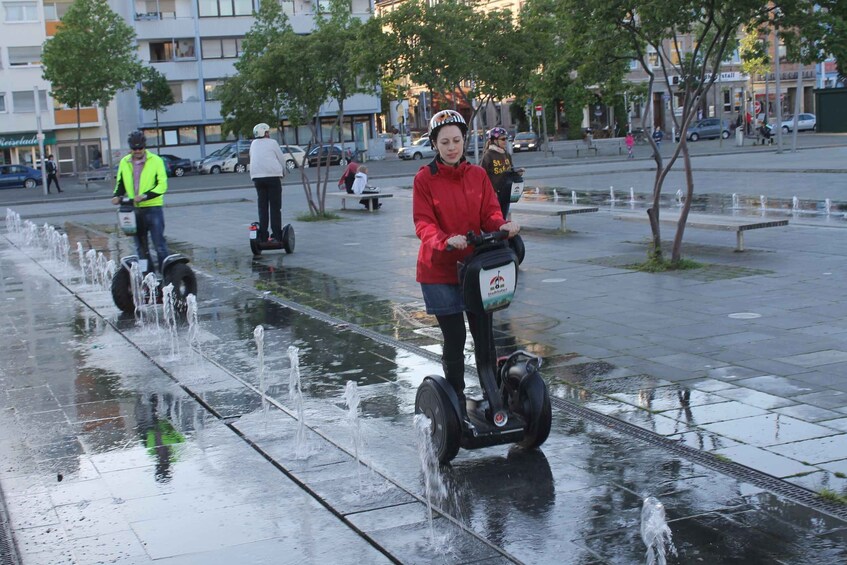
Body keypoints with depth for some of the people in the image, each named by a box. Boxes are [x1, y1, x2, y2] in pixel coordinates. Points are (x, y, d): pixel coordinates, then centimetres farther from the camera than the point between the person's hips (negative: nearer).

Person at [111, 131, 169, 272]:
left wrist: (145, 196, -23)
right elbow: (120, 183, 20)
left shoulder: (156, 161, -5)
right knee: (141, 246, 12)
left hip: (153, 208, -5)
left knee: (159, 243, -7)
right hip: (133, 209, 5)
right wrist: (117, 196, -1)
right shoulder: (124, 163, 9)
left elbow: (162, 185, -10)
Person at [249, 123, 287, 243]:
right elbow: (282, 159, 7)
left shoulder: (253, 144, 14)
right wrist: (283, 172, 24)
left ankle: (263, 236, 1)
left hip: (257, 176, 4)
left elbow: (252, 160, 15)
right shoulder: (272, 143, 2)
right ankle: (276, 235, -4)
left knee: (262, 207, 7)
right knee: (275, 207, -1)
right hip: (273, 176, -4)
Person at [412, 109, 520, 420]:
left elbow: (490, 214, 1)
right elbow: (423, 223, -12)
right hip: (440, 270, -3)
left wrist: (503, 226, -23)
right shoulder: (424, 179, -6)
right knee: (454, 338, 0)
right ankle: (457, 403, 14)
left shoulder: (478, 175, 5)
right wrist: (445, 241, -33)